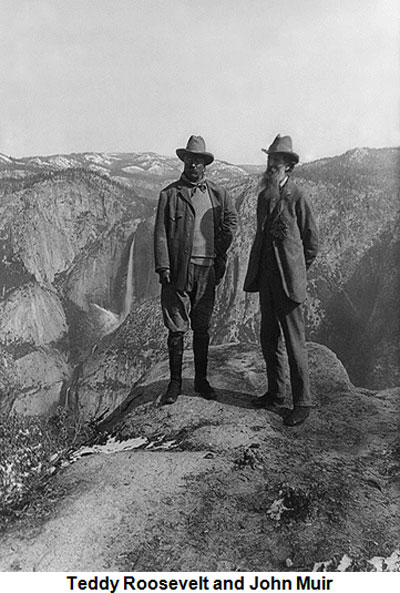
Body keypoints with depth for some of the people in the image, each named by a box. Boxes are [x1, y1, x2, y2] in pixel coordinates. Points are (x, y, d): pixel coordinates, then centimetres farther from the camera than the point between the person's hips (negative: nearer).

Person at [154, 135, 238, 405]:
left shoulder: (218, 193, 10)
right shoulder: (169, 194, 3)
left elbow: (232, 219, 18)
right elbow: (160, 233, -1)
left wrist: (219, 251, 7)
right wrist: (163, 267, -10)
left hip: (207, 269, 2)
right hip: (178, 269, -2)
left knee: (202, 328, 11)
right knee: (176, 328, 2)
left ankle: (201, 380, 24)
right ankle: (175, 383, 15)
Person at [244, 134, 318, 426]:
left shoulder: (298, 199, -9)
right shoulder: (264, 197, 12)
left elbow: (312, 241, -2)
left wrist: (297, 271, 6)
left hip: (288, 280, -7)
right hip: (266, 278, 7)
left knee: (294, 343, -1)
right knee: (269, 339, 13)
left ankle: (302, 403, 11)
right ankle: (276, 392, 29)